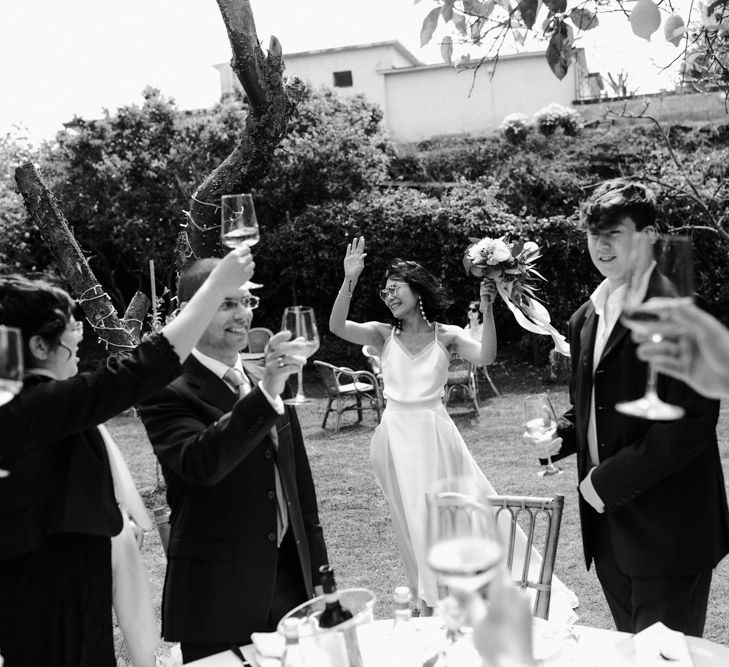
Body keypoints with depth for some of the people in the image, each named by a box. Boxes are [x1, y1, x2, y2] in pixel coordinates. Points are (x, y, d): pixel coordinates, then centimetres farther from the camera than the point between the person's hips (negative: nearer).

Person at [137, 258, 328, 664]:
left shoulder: (268, 380, 8)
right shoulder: (168, 393, -11)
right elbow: (200, 463, -30)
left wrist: (317, 568, 16)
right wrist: (265, 393, -37)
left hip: (291, 580, 6)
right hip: (217, 599, -5)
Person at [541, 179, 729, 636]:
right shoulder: (586, 317, 10)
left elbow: (691, 421, -22)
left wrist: (611, 479, -18)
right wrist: (562, 435, 2)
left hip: (667, 530, -8)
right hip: (609, 524, 8)